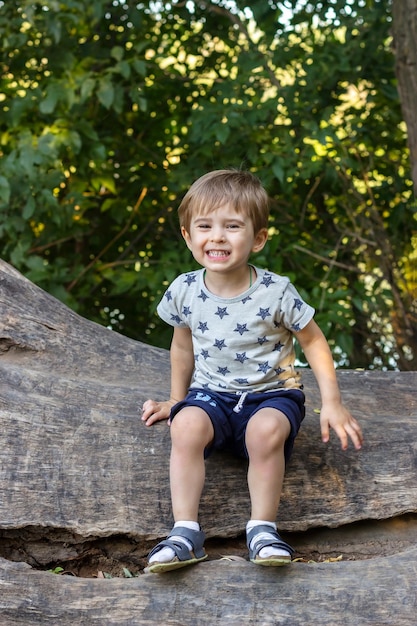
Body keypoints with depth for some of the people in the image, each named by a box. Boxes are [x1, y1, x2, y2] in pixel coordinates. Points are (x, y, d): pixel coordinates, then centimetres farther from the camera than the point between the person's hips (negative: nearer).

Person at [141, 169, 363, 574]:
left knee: (266, 430, -35)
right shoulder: (184, 292, -4)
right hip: (211, 393, 2)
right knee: (186, 425, -30)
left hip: (271, 393, -2)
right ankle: (185, 532, -25)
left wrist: (331, 402, -6)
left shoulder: (276, 293, -13)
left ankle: (262, 529, -18)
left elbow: (313, 342, -1)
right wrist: (176, 400, 21)